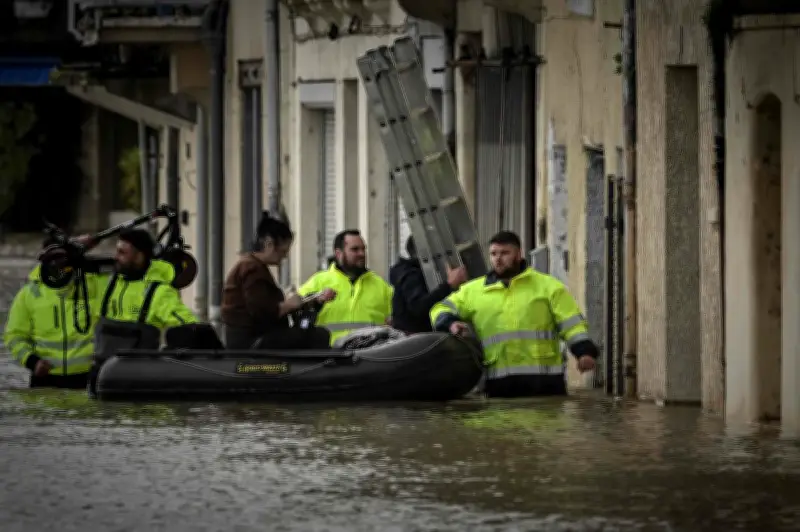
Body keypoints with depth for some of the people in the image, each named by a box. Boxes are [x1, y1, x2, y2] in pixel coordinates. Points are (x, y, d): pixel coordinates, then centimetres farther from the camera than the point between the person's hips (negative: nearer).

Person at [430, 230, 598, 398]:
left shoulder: (547, 286, 11)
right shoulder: (472, 291, 16)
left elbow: (571, 322, 5)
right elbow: (442, 310, 20)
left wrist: (584, 351, -11)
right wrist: (451, 323, -3)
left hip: (543, 380, -2)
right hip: (499, 384, 2)